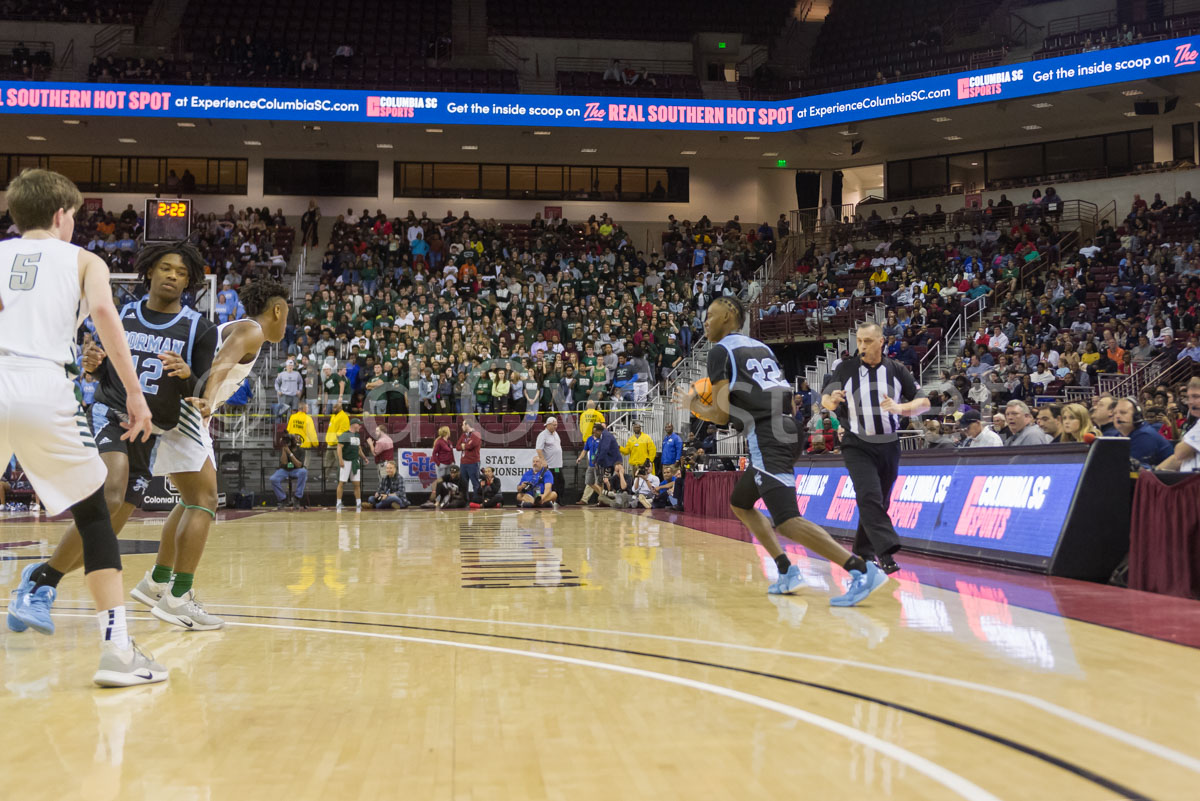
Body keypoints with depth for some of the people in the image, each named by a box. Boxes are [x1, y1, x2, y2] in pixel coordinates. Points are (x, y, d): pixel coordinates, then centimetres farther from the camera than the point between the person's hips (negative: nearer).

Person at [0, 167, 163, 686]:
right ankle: (117, 648, 2)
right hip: (43, 389, -2)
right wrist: (134, 392, -6)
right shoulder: (83, 260, 17)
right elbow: (102, 311, -3)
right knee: (93, 516, 9)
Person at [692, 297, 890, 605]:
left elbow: (721, 415, -7)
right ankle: (787, 572, 16)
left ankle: (862, 571, -26)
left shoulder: (721, 351, -1)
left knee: (787, 522, -16)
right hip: (786, 429, 9)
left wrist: (692, 406, 14)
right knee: (740, 503, 24)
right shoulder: (760, 347, 24)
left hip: (766, 438, -9)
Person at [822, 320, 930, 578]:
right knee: (869, 496, -20)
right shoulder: (846, 369, -1)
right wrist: (832, 399, -18)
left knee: (880, 502, 11)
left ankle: (863, 552, 26)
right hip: (857, 445, -3)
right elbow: (825, 400, 7)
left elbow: (924, 403, 3)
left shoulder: (897, 370, 2)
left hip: (889, 446, 3)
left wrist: (900, 408, -17)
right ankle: (886, 551, -26)